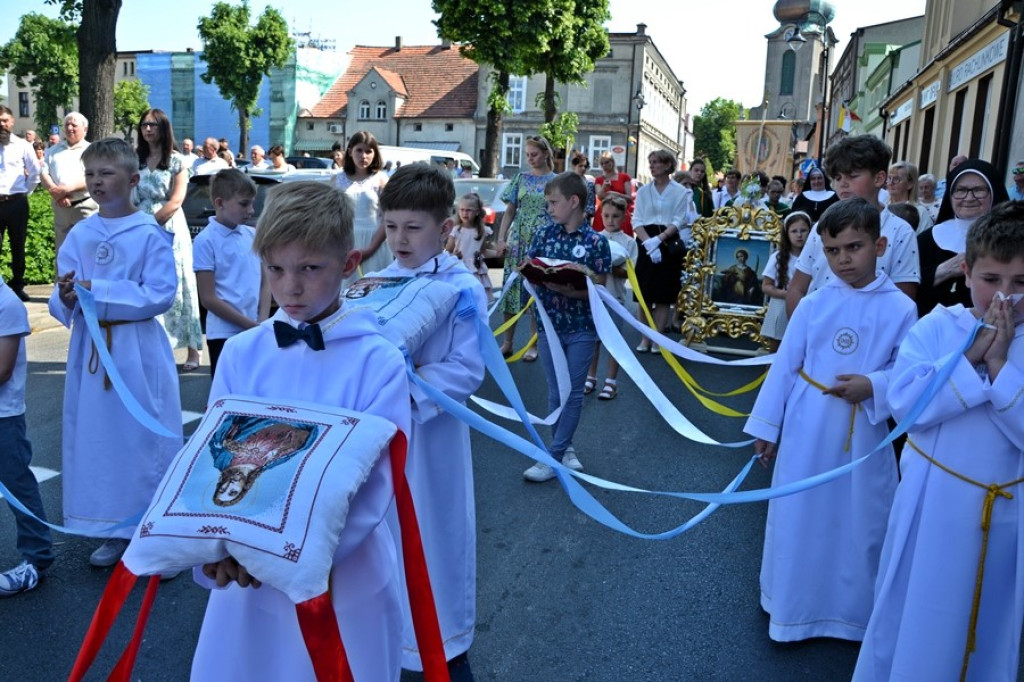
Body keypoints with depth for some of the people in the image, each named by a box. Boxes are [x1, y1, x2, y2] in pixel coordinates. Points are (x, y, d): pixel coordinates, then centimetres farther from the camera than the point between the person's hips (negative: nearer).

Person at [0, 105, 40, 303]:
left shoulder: (23, 145, 2)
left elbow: (35, 172, 11)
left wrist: (26, 190, 7)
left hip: (17, 202, 0)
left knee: (18, 245, 10)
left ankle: (18, 285, 22)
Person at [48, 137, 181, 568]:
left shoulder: (151, 234, -8)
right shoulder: (79, 236, 6)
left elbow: (161, 294, -15)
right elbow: (61, 303, 8)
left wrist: (99, 292, -19)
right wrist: (66, 297, -15)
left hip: (138, 352, -5)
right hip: (89, 350, 5)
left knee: (145, 438, 2)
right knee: (97, 438, 12)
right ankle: (116, 532, 28)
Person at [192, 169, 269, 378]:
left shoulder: (253, 235, 6)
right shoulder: (206, 241, -9)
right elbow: (208, 299, -11)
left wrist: (262, 323, -5)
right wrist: (251, 325, -11)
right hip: (224, 334, -5)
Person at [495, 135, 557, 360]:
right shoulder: (521, 178, 9)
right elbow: (510, 211, 9)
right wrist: (501, 238, -1)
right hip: (518, 240, 2)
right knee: (511, 288, 1)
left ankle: (533, 345, 11)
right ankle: (507, 343, 10)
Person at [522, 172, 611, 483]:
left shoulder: (596, 242, -9)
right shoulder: (544, 233, 1)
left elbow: (598, 289, -11)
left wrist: (568, 289, -26)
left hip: (581, 328, -3)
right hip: (549, 324, 3)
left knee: (574, 393, 3)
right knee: (555, 393, 11)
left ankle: (553, 456, 11)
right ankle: (565, 447, 27)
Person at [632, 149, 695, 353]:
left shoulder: (680, 192, 1)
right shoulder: (643, 191, 9)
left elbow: (678, 221, -5)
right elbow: (637, 221, 1)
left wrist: (658, 239, -19)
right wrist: (648, 243, -15)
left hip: (669, 245, -2)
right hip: (646, 245, 2)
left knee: (663, 295, 1)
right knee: (644, 294, 2)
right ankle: (644, 338, 11)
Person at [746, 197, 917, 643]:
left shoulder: (900, 309, -6)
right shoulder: (813, 305, -3)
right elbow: (784, 365, 1)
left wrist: (874, 386, -21)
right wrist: (765, 426, 3)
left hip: (864, 433, -1)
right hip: (807, 427, 1)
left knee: (859, 521, 11)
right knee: (798, 515, 11)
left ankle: (853, 609, 33)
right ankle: (791, 603, 31)